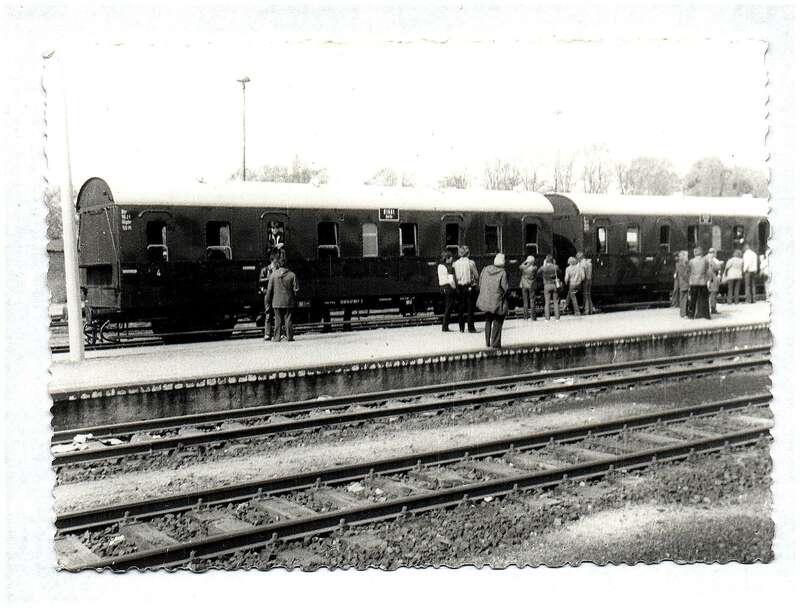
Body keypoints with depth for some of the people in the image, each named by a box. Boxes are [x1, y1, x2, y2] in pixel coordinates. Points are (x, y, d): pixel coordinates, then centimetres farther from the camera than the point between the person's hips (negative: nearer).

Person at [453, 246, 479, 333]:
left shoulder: (455, 264, -1)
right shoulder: (471, 262, -10)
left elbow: (454, 276, 0)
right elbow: (476, 275, -5)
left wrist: (456, 286, 10)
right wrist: (476, 283, 12)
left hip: (459, 287, 3)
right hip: (469, 287, -3)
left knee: (461, 307, 9)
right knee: (470, 307, 1)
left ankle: (461, 327, 12)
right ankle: (470, 327, -1)